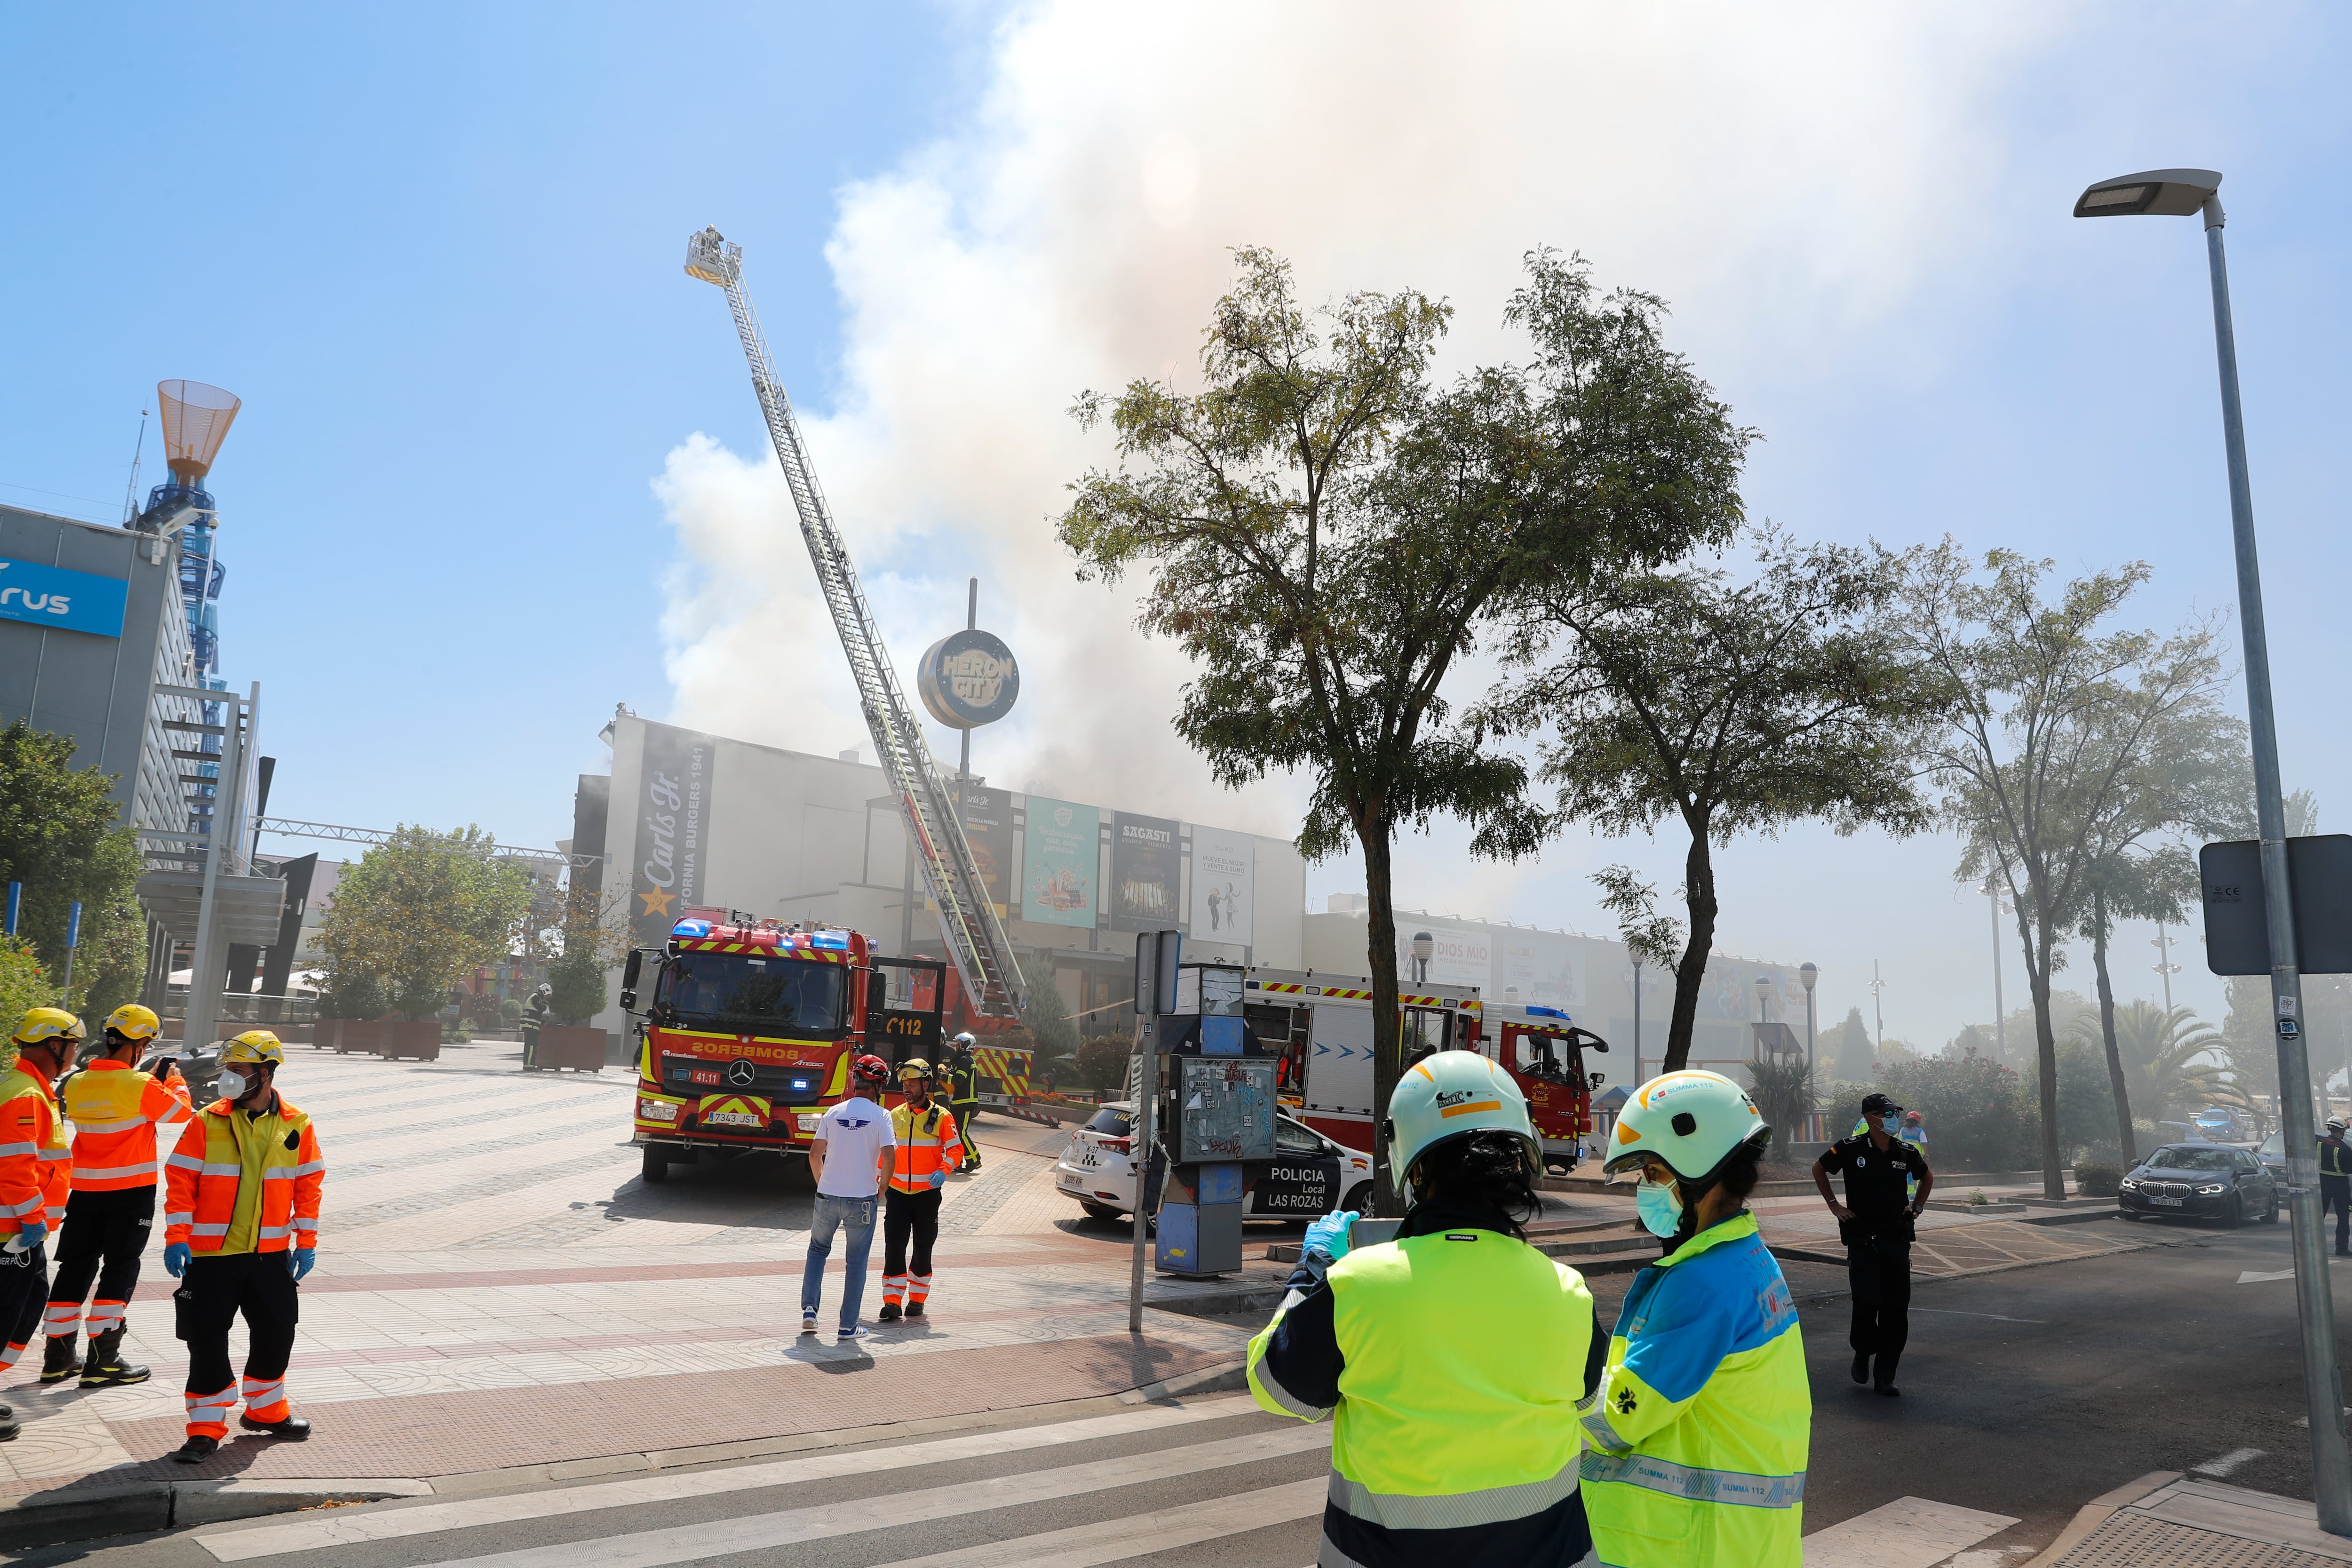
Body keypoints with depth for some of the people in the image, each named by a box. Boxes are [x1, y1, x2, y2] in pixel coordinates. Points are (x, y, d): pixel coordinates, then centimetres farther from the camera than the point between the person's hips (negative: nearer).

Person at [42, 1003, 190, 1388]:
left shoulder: (76, 1084, 1)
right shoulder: (140, 1086, -17)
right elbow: (180, 1113, -2)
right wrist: (176, 1081, 15)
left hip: (86, 1189, 6)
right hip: (131, 1190, -6)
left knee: (75, 1268, 13)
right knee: (119, 1270, 1)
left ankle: (58, 1357, 19)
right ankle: (103, 1361, 2)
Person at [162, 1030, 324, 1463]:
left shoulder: (296, 1127, 0)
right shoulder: (207, 1123, -6)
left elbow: (308, 1186, 5)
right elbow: (180, 1181, -4)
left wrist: (306, 1242, 2)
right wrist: (176, 1238, -13)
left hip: (272, 1255, 2)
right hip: (210, 1254, -2)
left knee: (276, 1334, 11)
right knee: (207, 1339, -2)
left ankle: (266, 1409, 32)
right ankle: (206, 1427, 12)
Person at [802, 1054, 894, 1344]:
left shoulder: (833, 1113, 3)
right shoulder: (881, 1116, -7)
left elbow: (815, 1154, 2)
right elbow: (888, 1158, -15)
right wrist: (881, 1190, 1)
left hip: (827, 1197, 3)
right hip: (862, 1200, -3)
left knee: (818, 1250, 24)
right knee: (856, 1262, 7)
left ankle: (809, 1310, 15)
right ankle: (848, 1327, 9)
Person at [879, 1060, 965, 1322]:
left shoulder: (941, 1117, -3)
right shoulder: (894, 1117, 7)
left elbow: (956, 1150, -3)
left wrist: (943, 1171, -20)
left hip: (927, 1193, -2)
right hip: (897, 1193, 2)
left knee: (923, 1248, 7)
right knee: (894, 1248, -6)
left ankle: (917, 1298, 20)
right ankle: (892, 1301, -3)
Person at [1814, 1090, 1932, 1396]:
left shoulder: (1906, 1152, 3)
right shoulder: (1850, 1149, -7)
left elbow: (1928, 1177, 25)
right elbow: (1819, 1169, 9)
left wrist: (1917, 1207, 15)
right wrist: (1834, 1204, 6)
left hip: (1897, 1236, 3)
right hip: (1862, 1236, -3)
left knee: (1897, 1308, 1)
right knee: (1867, 1302, -11)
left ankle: (1885, 1376, 11)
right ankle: (1862, 1354, 18)